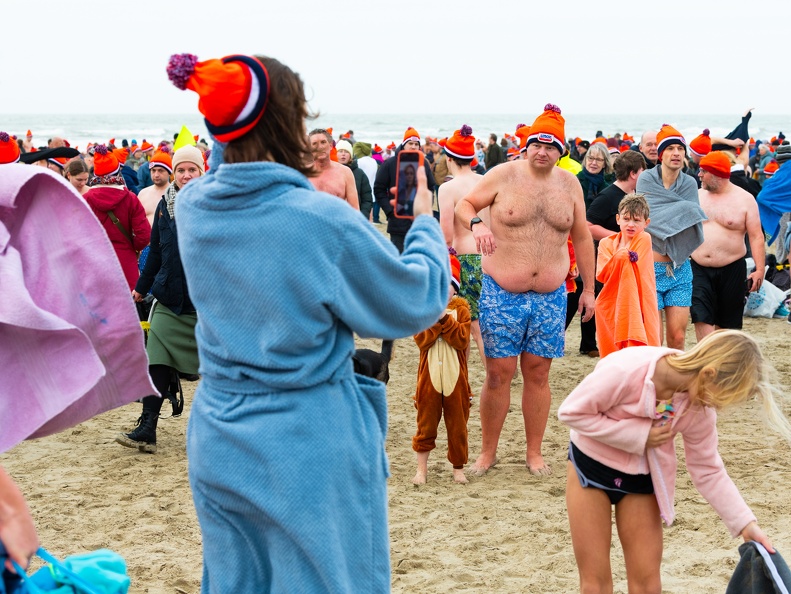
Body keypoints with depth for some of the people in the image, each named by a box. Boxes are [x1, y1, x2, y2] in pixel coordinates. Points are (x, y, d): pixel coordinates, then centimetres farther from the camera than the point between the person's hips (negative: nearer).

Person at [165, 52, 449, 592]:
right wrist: (426, 223, 6)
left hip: (218, 443, 6)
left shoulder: (193, 207, -4)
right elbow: (419, 302, -8)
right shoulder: (323, 221, -22)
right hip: (310, 453, -6)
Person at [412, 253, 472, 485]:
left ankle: (458, 467, 19)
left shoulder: (460, 308, 1)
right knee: (426, 421, 5)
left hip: (455, 377, 0)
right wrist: (435, 319, -20)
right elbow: (422, 340, -10)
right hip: (429, 375, 0)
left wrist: (445, 318, -19)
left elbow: (462, 340, -12)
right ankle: (422, 468, 15)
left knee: (457, 422, 7)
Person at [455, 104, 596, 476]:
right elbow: (464, 204, 4)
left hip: (551, 295, 3)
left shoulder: (569, 184, 7)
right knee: (498, 373, -1)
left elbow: (582, 238, 14)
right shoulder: (504, 175, -3)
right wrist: (476, 224, -19)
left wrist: (588, 289, 14)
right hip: (502, 292, -3)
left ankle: (534, 453, 17)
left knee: (538, 373, 6)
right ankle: (488, 452, 12)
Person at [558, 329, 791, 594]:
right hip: (590, 464, -4)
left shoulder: (701, 409, -14)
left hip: (642, 477, 4)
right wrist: (639, 435, -27)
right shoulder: (625, 370, -32)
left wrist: (745, 524, -11)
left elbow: (707, 470, -3)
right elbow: (571, 412, -25)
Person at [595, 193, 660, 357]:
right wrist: (620, 256, -20)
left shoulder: (644, 239, -4)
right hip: (611, 307, 3)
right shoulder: (606, 243, 5)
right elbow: (601, 275, -10)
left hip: (637, 306, -3)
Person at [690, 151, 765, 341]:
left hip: (731, 270, -2)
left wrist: (759, 270, -13)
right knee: (702, 318, -12)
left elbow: (756, 237, -5)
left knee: (727, 322, 8)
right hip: (699, 270, 2)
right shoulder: (696, 196, 7)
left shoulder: (744, 199, -3)